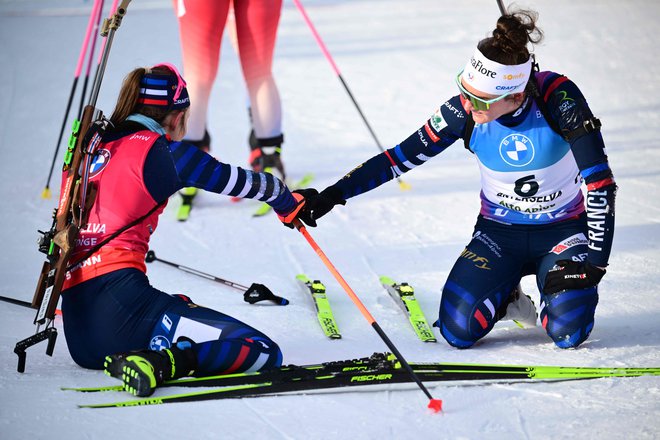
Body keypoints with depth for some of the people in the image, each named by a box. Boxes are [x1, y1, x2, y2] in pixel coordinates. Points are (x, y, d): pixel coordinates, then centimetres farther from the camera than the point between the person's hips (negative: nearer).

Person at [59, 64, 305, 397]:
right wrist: (287, 201, 30)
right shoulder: (161, 151, -1)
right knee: (264, 353, -11)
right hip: (120, 299, -8)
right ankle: (160, 363, -26)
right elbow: (239, 181, 10)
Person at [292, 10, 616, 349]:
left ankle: (550, 293, 10)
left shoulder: (558, 97, -25)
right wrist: (330, 196, -17)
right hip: (499, 232, 2)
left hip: (563, 230, -2)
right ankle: (505, 294, 14)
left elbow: (599, 180, -23)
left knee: (567, 331, -25)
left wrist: (595, 261, -27)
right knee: (457, 330, -18)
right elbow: (400, 158, -10)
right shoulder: (464, 111, -19)